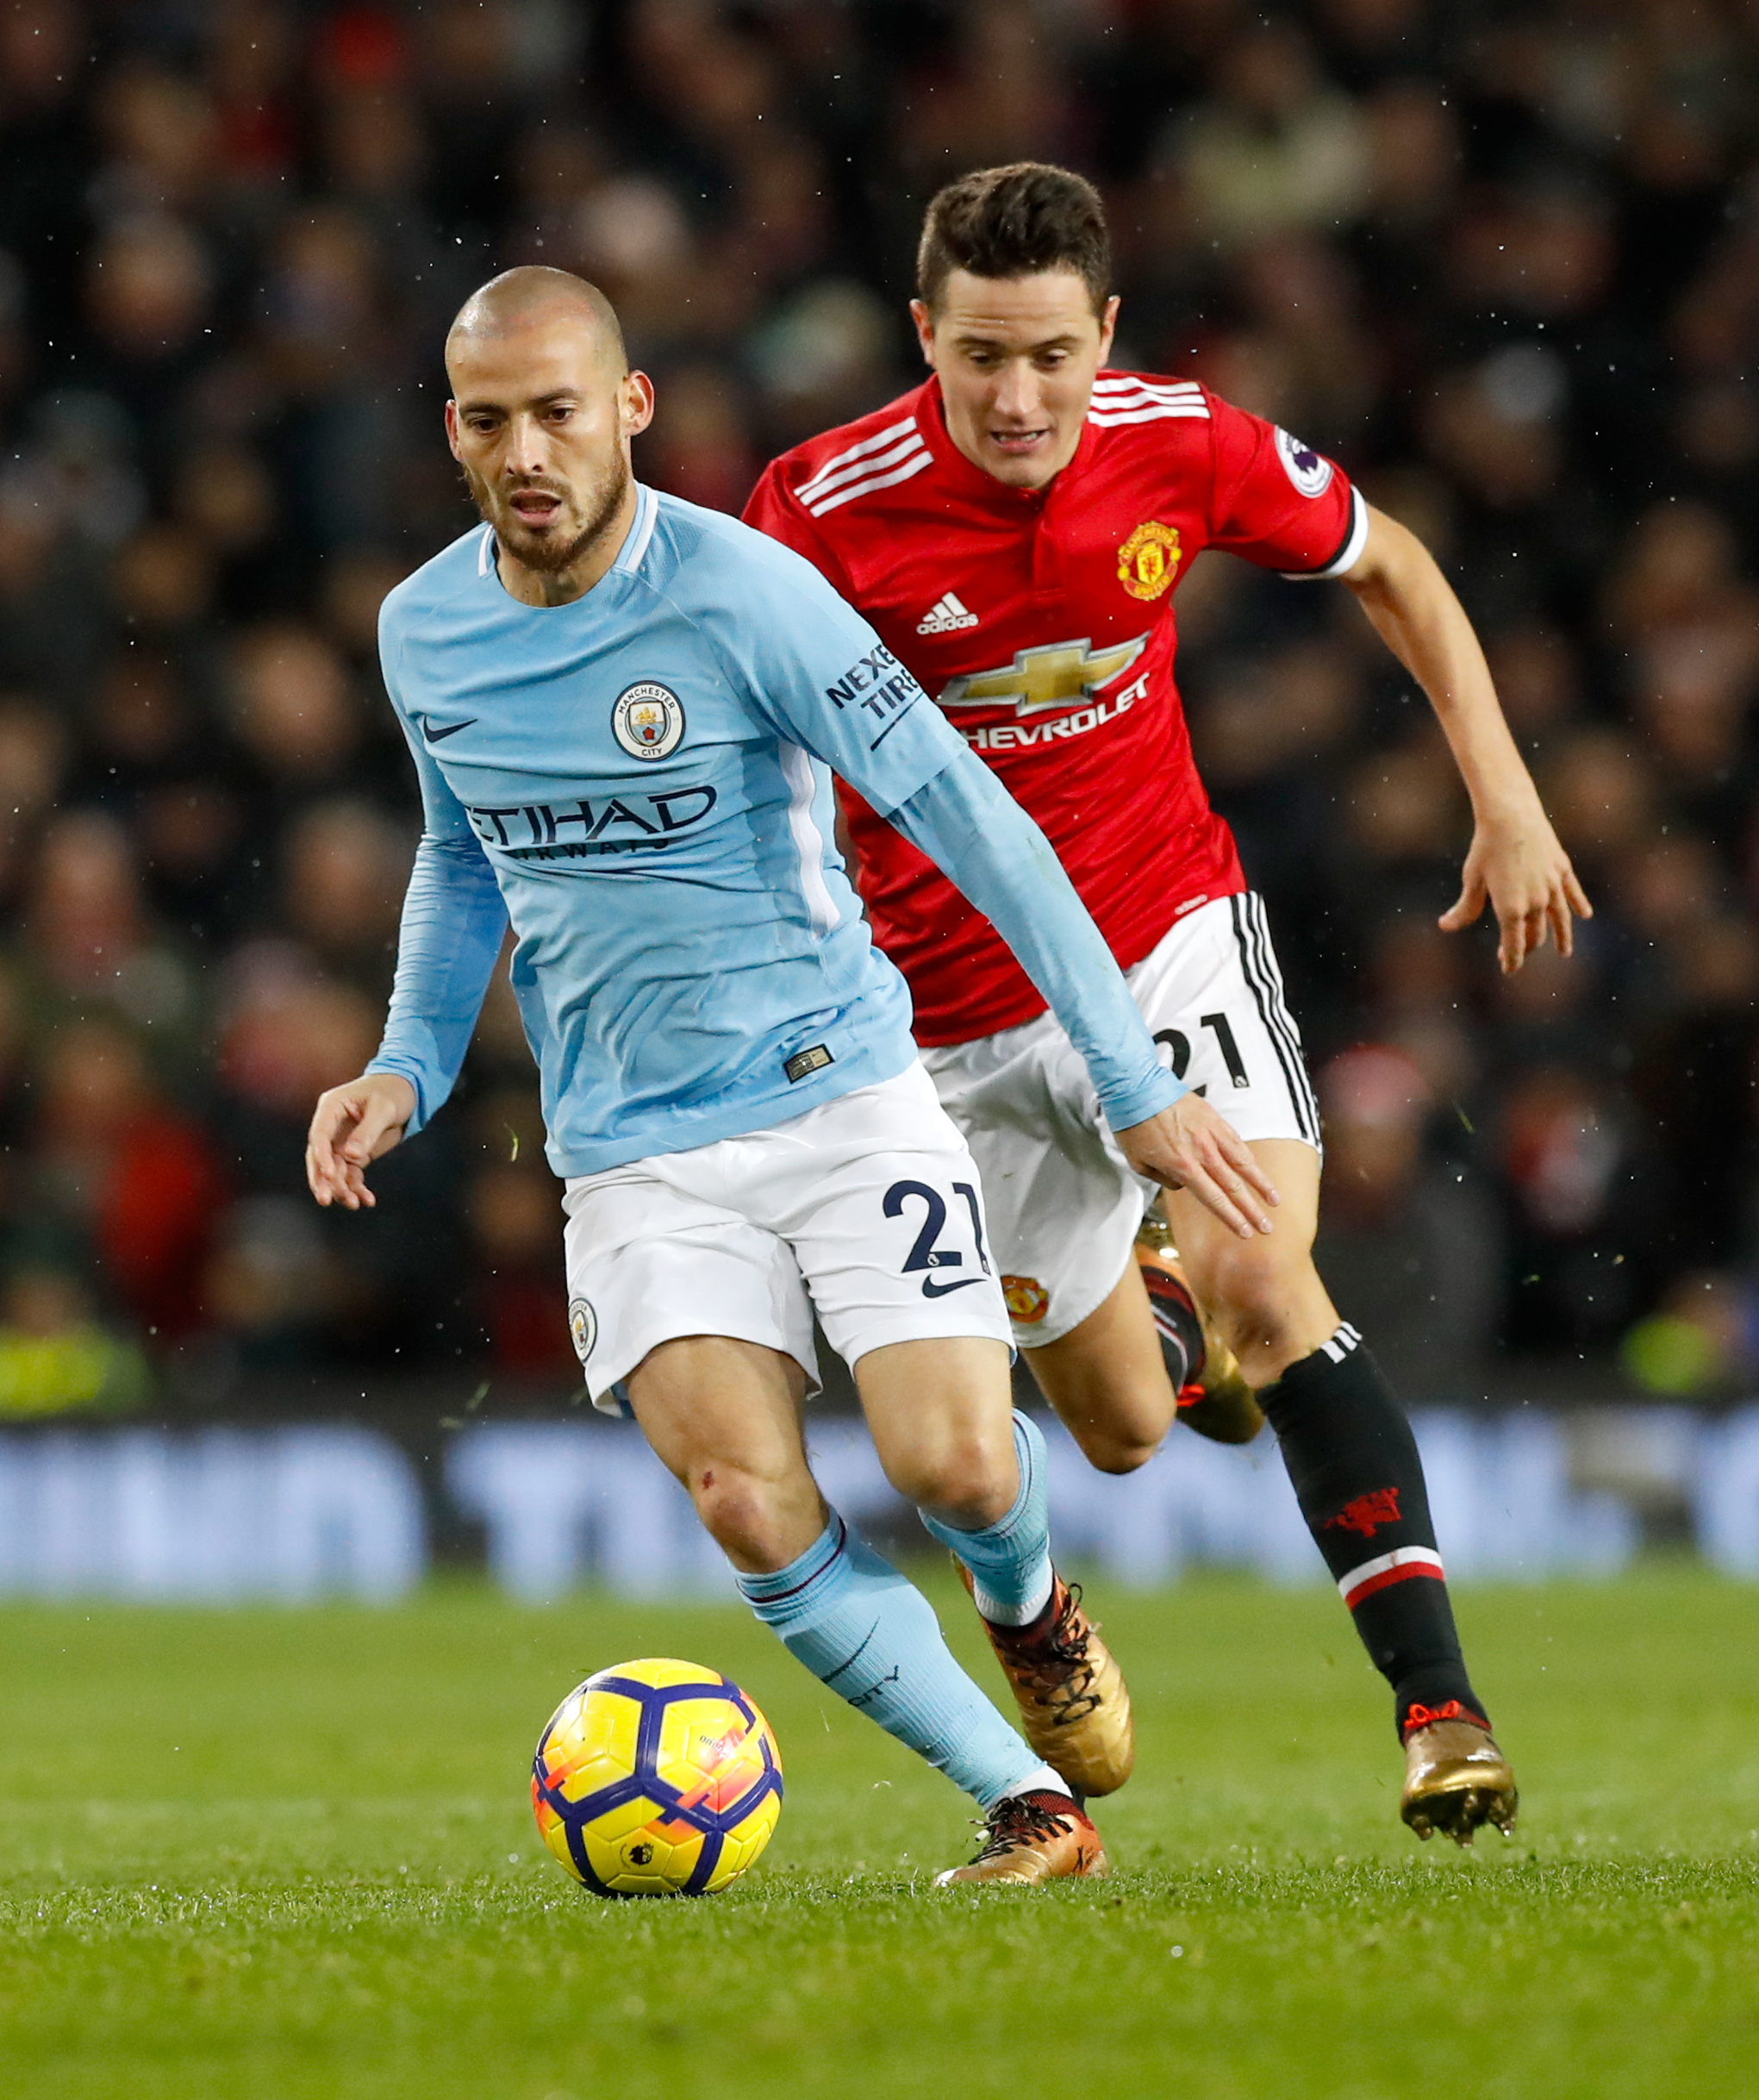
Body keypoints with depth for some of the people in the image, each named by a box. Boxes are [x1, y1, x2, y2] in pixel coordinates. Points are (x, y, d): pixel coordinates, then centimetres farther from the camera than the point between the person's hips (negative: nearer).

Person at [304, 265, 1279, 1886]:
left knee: (954, 1467, -16)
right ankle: (1030, 1806, -6)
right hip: (635, 1155, 3)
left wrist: (1134, 1081, -15)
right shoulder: (423, 634, 3)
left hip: (843, 1095, -3)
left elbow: (964, 819, -13)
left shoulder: (743, 593, -14)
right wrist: (409, 1067, 8)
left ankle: (1035, 1613, 22)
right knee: (758, 1520, -18)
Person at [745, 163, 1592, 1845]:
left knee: (1264, 1284, -25)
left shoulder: (1184, 448, -12)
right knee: (1122, 1429, 10)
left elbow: (1390, 568, 7)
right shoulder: (827, 509, -19)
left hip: (1168, 933, 0)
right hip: (956, 1016, 0)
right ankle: (1149, 1298, 50)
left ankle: (1437, 1703, -24)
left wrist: (1507, 802, 4)